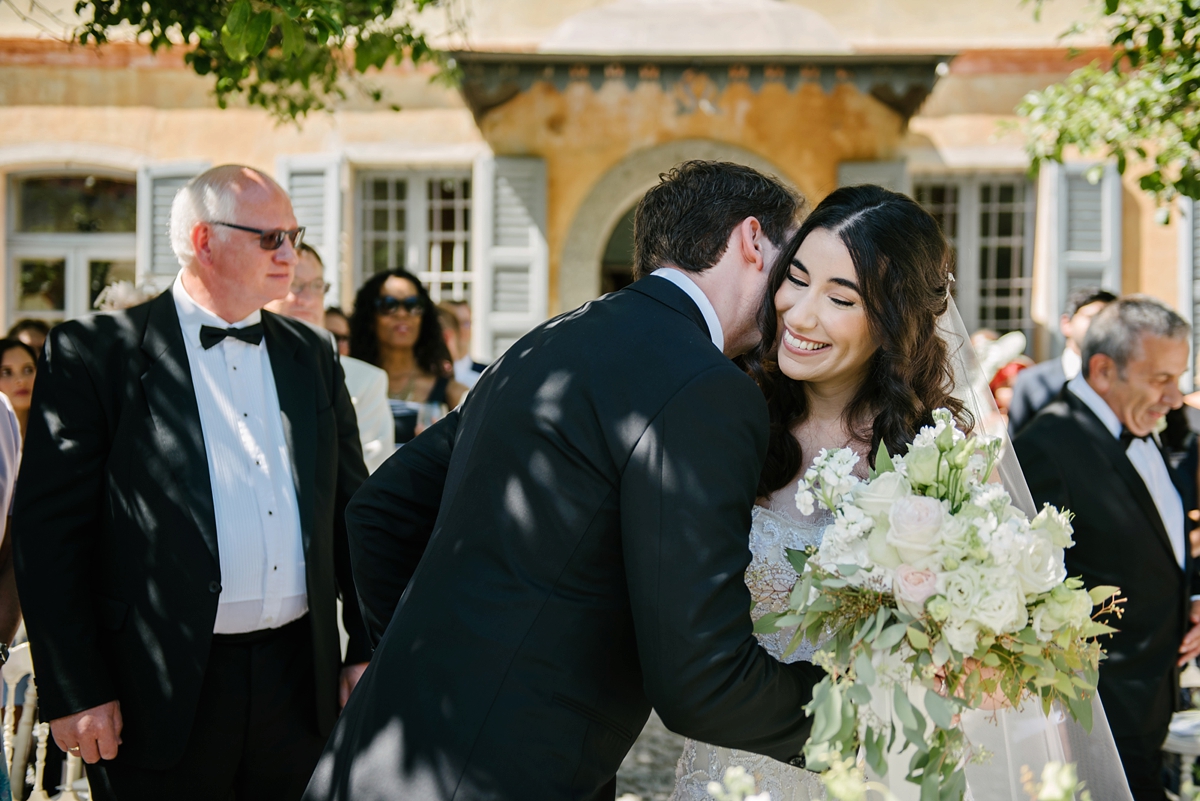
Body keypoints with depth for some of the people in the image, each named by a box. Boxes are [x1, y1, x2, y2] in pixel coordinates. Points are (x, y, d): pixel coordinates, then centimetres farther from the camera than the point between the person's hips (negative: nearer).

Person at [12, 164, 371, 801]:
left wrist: (367, 650, 12)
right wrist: (74, 693, -11)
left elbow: (351, 509, 18)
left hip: (299, 677, 5)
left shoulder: (312, 356, 13)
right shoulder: (95, 353, -4)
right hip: (161, 697, -5)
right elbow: (49, 528, -7)